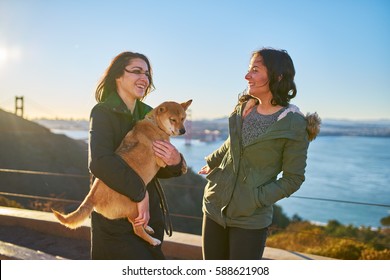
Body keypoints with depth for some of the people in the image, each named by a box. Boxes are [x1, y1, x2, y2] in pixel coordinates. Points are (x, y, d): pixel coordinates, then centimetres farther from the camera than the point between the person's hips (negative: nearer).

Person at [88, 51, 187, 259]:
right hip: (115, 218, -6)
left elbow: (159, 169, 8)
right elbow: (99, 162, -28)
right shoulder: (103, 112, -10)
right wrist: (140, 193, -25)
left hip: (148, 215, 6)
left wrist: (175, 162, -14)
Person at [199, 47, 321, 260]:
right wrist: (212, 163, 28)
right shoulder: (244, 106, 3)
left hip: (250, 217, -5)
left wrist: (257, 198, -17)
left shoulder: (294, 125, -14)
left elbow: (293, 178, -9)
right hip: (215, 206, 6)